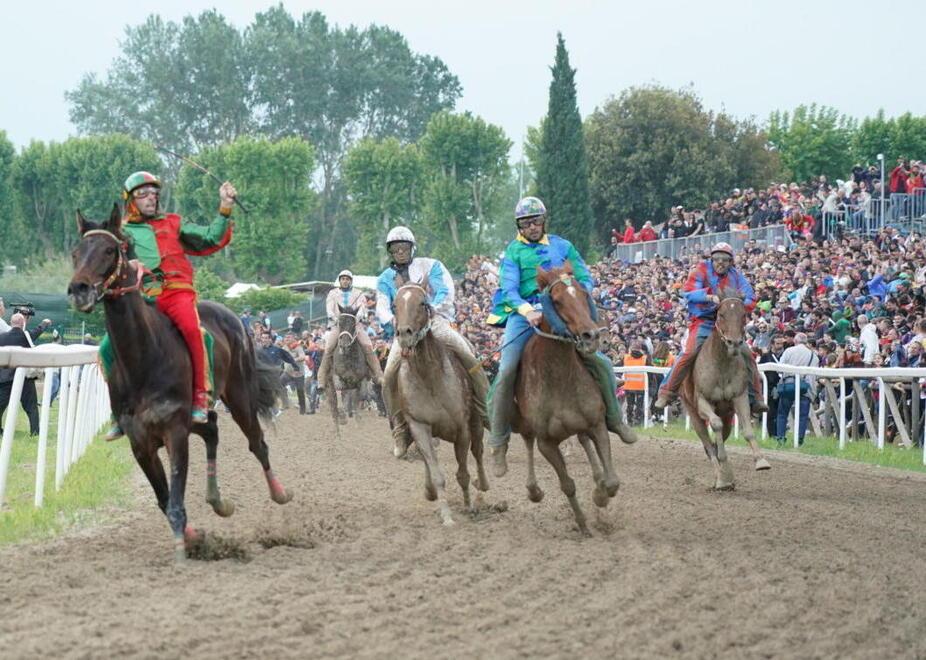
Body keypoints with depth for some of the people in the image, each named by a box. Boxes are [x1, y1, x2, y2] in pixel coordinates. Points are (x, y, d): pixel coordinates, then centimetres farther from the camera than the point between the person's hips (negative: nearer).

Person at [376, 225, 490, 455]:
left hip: (436, 322, -2)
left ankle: (488, 414, -13)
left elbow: (445, 292, -6)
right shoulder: (386, 278, 14)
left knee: (469, 359, -20)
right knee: (389, 377, -16)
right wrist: (391, 321, -22)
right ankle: (401, 432, -6)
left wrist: (431, 310, -25)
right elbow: (382, 307, 1)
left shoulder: (430, 266, 7)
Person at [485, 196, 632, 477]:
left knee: (602, 363, -7)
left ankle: (613, 419, 13)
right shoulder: (514, 251, 6)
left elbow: (584, 278, 12)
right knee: (506, 373, -19)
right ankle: (498, 443, -10)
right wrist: (527, 310, -25)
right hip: (524, 314, -3)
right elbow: (509, 289, -6)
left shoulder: (562, 246, 14)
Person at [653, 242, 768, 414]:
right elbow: (687, 292, -17)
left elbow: (750, 299, 5)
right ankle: (666, 393, -12)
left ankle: (755, 399, 3)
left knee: (747, 355, -7)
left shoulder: (736, 276, 8)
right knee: (689, 353, -23)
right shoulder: (701, 270, -3)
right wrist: (710, 297, -33)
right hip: (703, 321, -4)